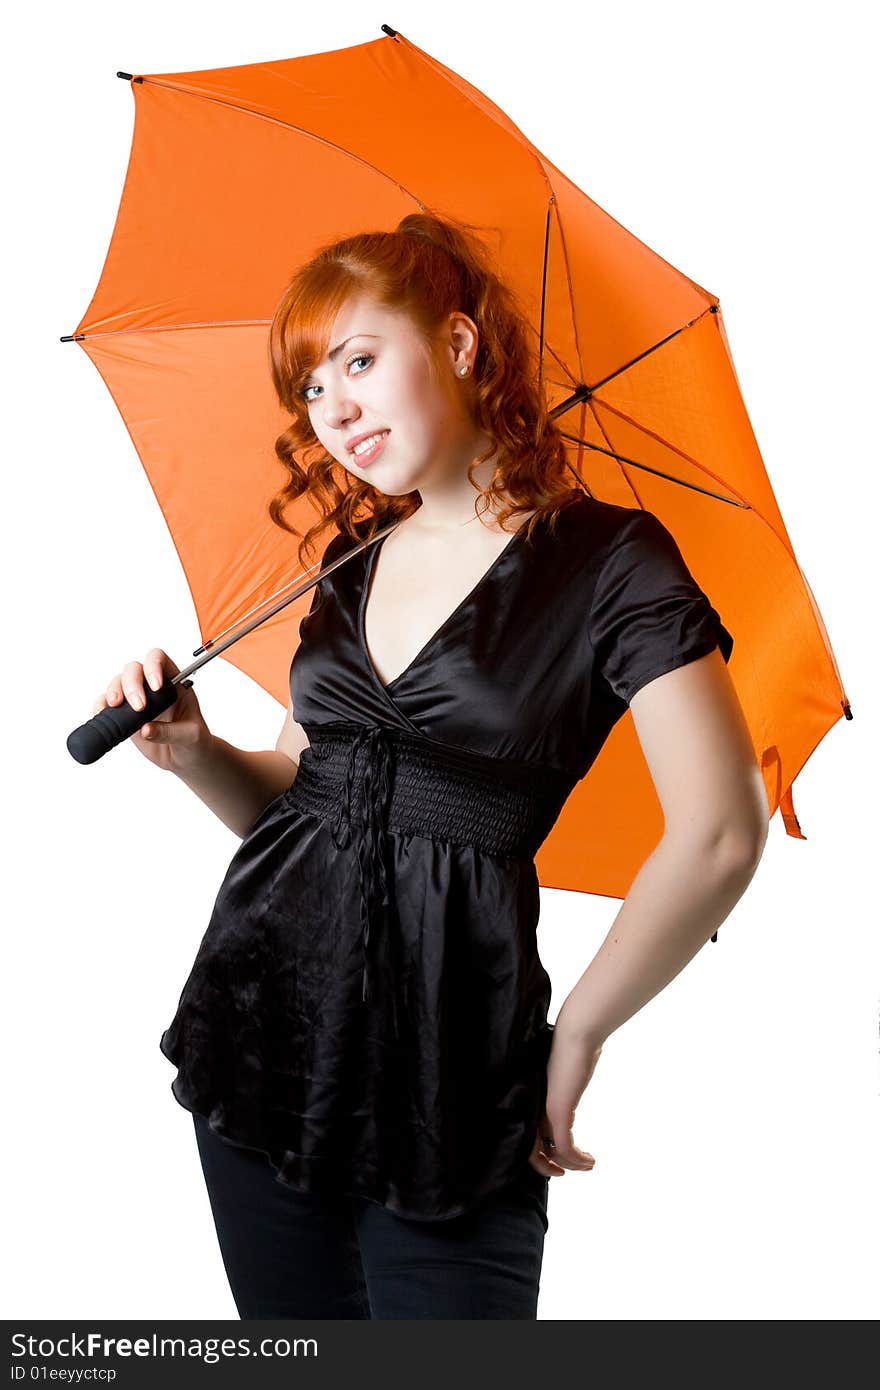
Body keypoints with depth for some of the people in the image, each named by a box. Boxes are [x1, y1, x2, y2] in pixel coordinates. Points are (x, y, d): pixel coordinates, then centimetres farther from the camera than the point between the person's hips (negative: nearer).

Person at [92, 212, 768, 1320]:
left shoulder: (609, 561, -8)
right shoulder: (353, 562, 11)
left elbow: (719, 834, -12)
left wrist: (576, 1029, -5)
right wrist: (196, 755, -4)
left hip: (445, 1072, -5)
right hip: (260, 1018, 6)